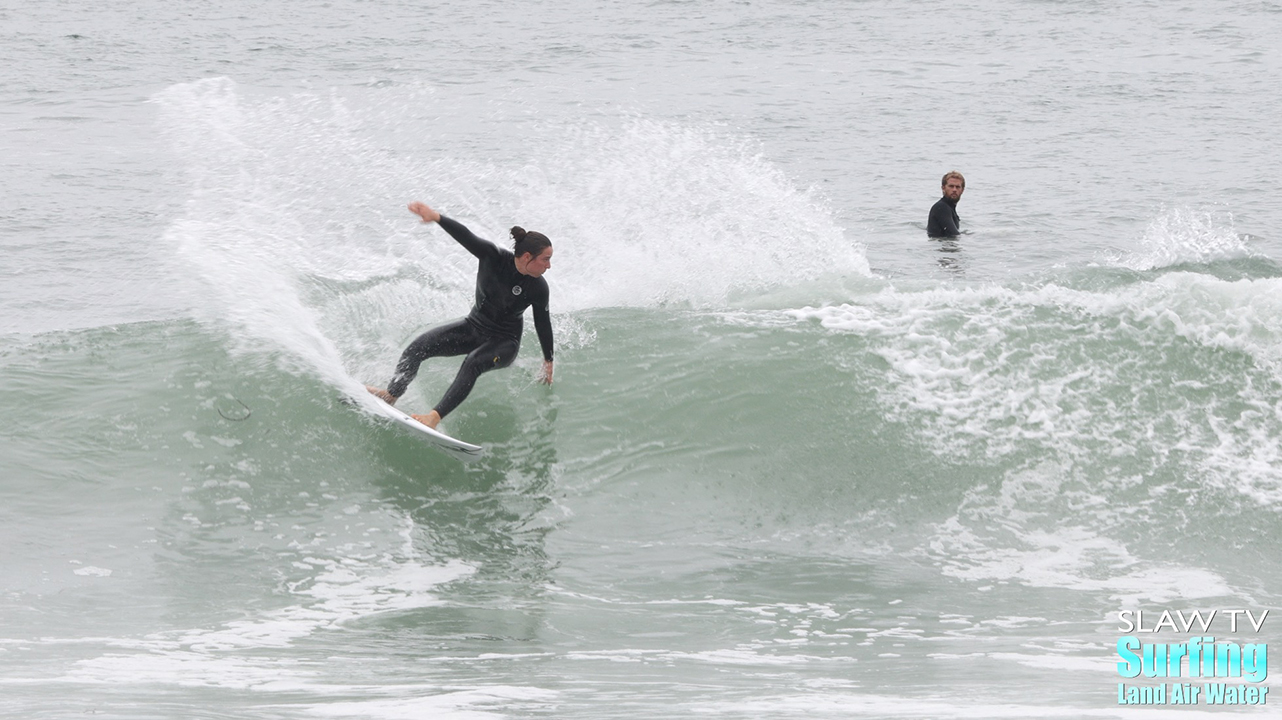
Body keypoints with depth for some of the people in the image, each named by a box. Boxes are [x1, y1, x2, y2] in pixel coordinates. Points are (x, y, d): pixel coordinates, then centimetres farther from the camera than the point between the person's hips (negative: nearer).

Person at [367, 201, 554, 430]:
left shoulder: (538, 288, -18)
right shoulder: (493, 257, -18)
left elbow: (543, 324, -4)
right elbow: (465, 236, -32)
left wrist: (548, 361, 8)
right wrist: (437, 218, -50)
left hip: (504, 342, -3)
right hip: (473, 326, 4)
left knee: (473, 363, -34)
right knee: (419, 346, -11)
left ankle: (435, 416, -40)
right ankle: (391, 395, 3)